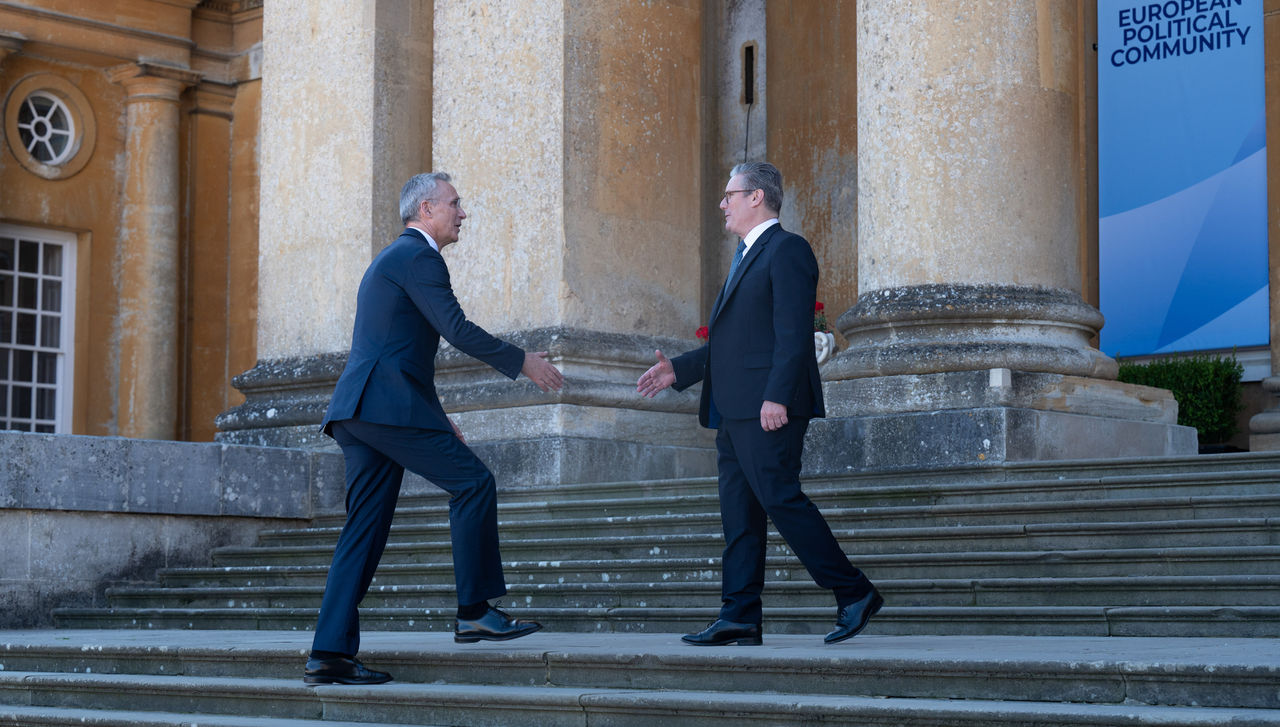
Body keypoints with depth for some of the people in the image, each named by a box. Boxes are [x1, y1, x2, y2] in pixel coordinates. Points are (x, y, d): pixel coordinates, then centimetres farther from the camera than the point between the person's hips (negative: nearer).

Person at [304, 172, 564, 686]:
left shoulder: (393, 259, 28)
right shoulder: (417, 257, -4)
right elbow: (456, 329, -13)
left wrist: (435, 416, 30)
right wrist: (522, 363, -4)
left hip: (357, 411, 10)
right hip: (388, 405, -10)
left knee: (365, 528, 6)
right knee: (473, 482, -5)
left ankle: (330, 653, 1)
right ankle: (474, 613, -1)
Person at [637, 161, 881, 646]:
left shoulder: (787, 250, -7)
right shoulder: (747, 257, 24)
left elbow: (794, 333, -17)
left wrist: (777, 397, -24)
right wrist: (679, 370, 21)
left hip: (768, 409, -10)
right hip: (735, 409, 10)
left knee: (779, 498, -13)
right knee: (739, 514, 6)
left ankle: (854, 594, -6)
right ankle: (739, 619, 7)